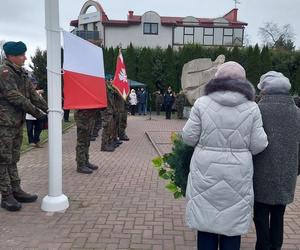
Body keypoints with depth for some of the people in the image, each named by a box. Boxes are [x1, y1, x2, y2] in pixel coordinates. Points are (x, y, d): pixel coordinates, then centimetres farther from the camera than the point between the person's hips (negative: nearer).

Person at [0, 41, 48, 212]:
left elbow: (33, 94, 10)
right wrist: (36, 112, -16)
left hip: (17, 122, 8)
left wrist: (47, 109, -1)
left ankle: (16, 191, 23)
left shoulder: (22, 73, 13)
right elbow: (15, 97, -19)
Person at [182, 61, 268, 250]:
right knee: (232, 225, 15)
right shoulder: (251, 107, -3)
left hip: (206, 173, 0)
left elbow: (189, 137, -3)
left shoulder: (202, 103, -5)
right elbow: (258, 145, -3)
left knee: (206, 221, 12)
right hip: (237, 176, 1)